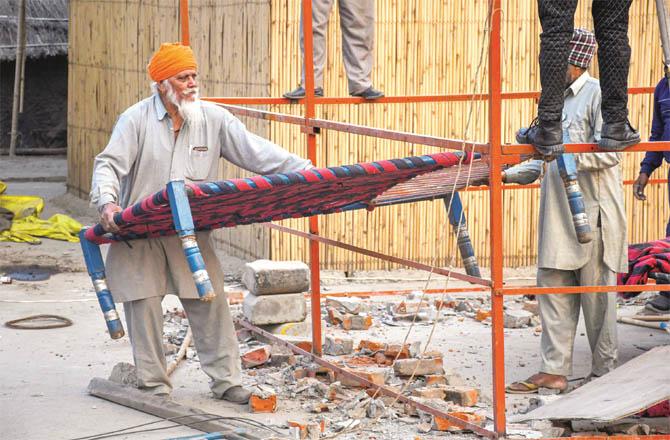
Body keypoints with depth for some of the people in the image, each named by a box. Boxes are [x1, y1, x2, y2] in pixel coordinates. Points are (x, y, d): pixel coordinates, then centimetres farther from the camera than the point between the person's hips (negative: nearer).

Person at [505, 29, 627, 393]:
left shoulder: (598, 95, -7)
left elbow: (610, 152, -18)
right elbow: (544, 163, 24)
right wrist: (508, 174, 11)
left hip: (592, 214, -8)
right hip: (558, 215, 8)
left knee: (597, 294, -1)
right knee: (553, 289, 5)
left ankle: (604, 372, 7)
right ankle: (554, 370, 7)